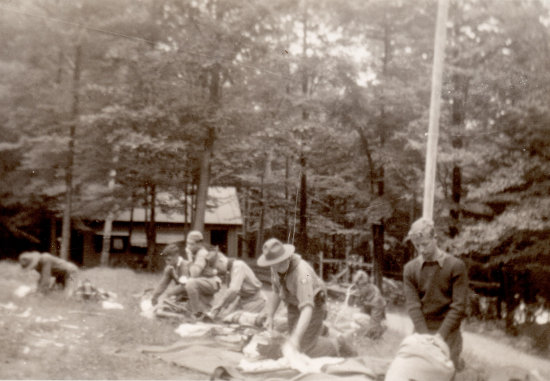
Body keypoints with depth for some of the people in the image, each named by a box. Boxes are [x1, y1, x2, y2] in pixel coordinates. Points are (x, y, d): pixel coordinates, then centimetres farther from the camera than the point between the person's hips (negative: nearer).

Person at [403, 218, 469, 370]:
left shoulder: (456, 266, -7)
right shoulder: (410, 269, 2)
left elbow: (458, 306, -11)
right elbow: (412, 304, -6)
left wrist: (441, 334, -20)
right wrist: (424, 334, -20)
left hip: (448, 333, -2)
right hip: (422, 332, 3)